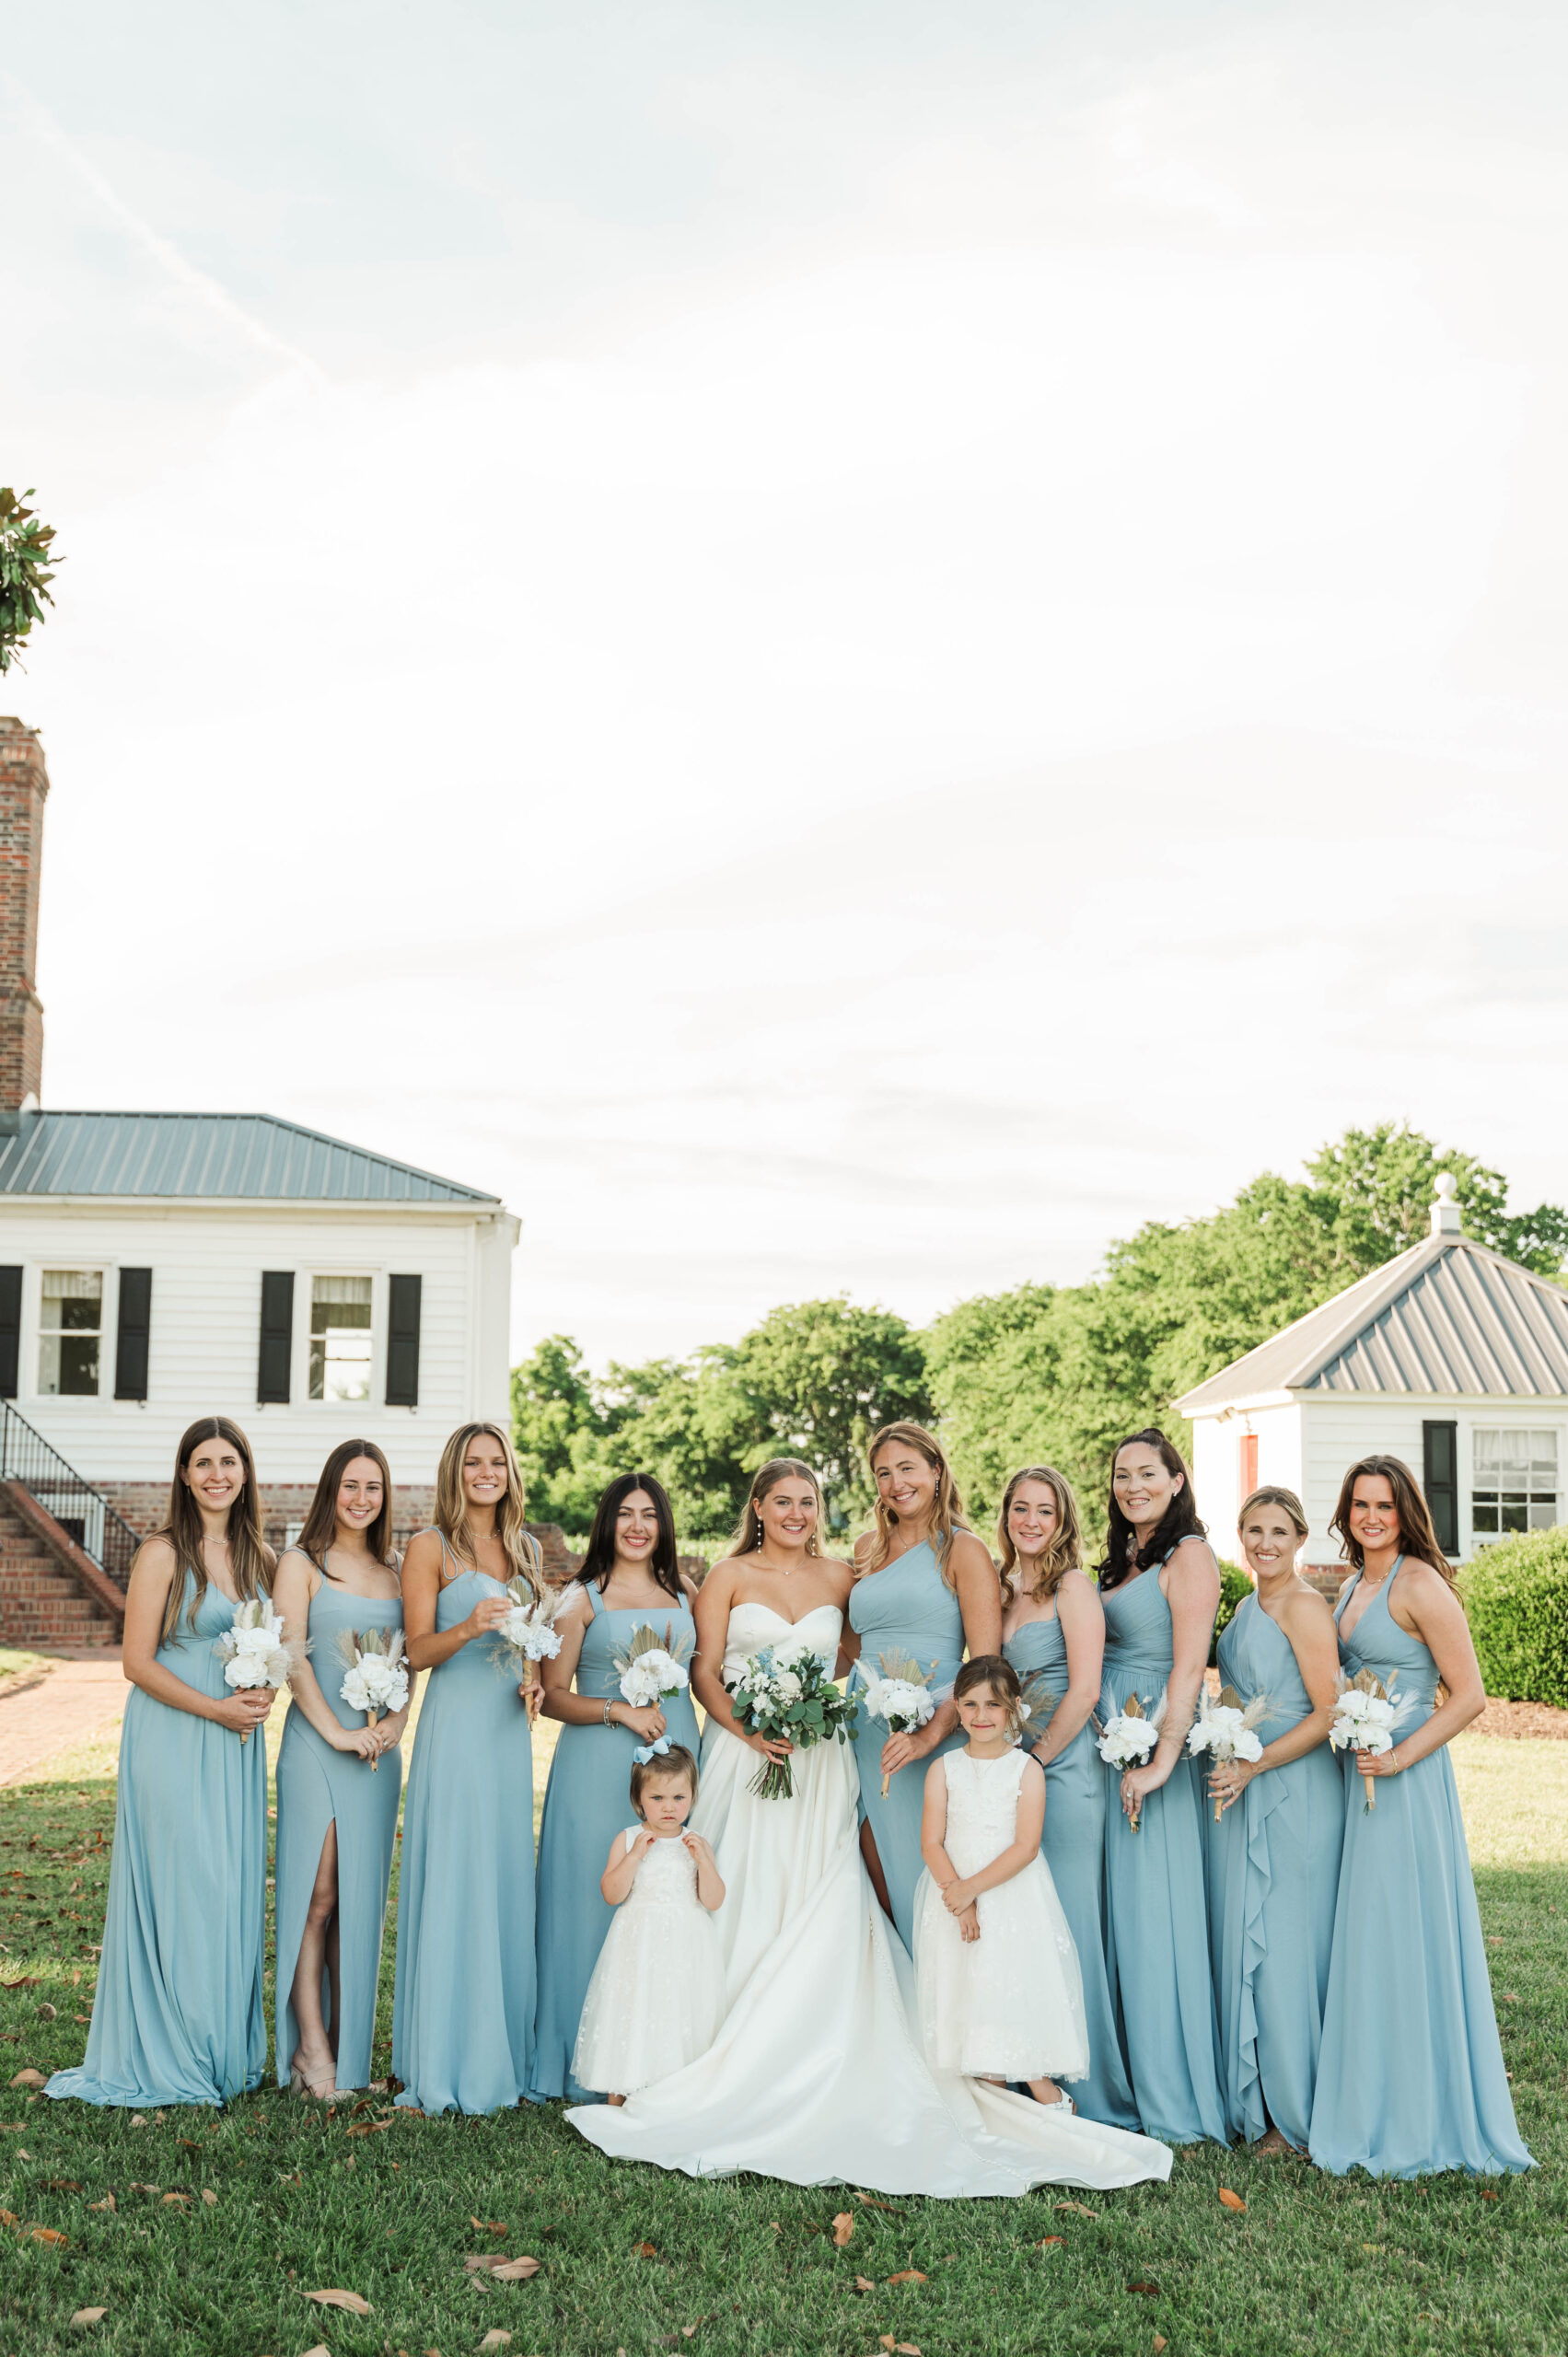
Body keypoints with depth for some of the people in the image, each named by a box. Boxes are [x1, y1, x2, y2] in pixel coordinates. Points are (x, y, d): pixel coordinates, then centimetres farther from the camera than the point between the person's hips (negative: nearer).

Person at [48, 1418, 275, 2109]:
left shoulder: (255, 1556, 10)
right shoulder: (163, 1554, -8)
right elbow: (138, 1662, -11)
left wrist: (264, 1692, -2)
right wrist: (215, 1709, -16)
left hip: (236, 1744, 6)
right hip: (171, 1737, -6)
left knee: (234, 1890, 8)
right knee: (179, 1889, -4)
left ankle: (226, 2049, 20)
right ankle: (170, 2053, 9)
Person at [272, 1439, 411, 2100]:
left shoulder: (393, 1573, 15)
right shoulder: (302, 1563, 0)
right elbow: (291, 1655, -8)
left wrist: (396, 1721, -4)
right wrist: (337, 1731, -13)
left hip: (378, 1748, 5)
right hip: (317, 1742, -5)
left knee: (361, 1896, 5)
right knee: (316, 1895, -5)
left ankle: (349, 2043, 11)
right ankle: (311, 2048, -1)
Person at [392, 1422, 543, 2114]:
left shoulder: (524, 1548, 14)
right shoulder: (431, 1547, -2)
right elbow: (418, 1650, -6)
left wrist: (536, 1680, 2)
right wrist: (469, 1628, -24)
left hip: (509, 1728, 6)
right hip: (455, 1724, -6)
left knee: (507, 1880, 8)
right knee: (451, 1882, -6)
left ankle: (501, 2051, 17)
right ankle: (445, 2061, 2)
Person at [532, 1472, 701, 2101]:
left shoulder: (685, 1592, 13)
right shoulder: (582, 1598, 1)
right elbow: (553, 1696, -2)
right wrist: (621, 1709, -14)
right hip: (598, 1766, -3)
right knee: (597, 1899, -3)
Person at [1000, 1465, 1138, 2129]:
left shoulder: (1072, 1587, -6)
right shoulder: (1004, 1589, 14)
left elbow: (1084, 1689, -13)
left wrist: (1036, 1760, -10)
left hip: (1064, 1771, -7)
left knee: (1068, 1930, -4)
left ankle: (1092, 2098, 5)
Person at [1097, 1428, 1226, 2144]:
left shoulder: (1189, 1555, -8)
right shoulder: (1122, 1560, 17)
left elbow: (1189, 1664, -16)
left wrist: (1163, 1760, -22)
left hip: (1151, 1750, -8)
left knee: (1154, 1917, -4)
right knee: (1113, 1915, 10)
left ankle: (1173, 2103, 6)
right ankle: (1120, 2084, 20)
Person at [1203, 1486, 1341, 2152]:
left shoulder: (1305, 1606, -11)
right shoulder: (1247, 1607, 15)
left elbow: (1327, 1715, -15)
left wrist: (1250, 1768, -17)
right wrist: (1227, 1761, 11)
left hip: (1295, 1793, -8)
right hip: (1241, 1792, 8)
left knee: (1286, 1944, -3)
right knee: (1240, 1940, 10)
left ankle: (1297, 2114, 8)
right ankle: (1254, 2102, 20)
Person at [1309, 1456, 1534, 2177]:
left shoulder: (1419, 1584, -12)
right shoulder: (1352, 1585, 13)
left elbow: (1468, 1694, -15)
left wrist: (1401, 1756, -19)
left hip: (1406, 1783, -8)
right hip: (1356, 1780, 8)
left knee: (1405, 1941, -2)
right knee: (1360, 1945, 11)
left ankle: (1416, 2124, 8)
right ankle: (1371, 2113, 21)